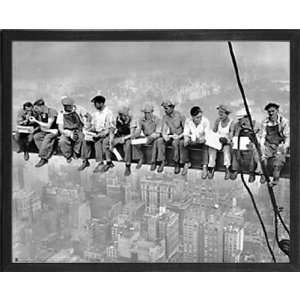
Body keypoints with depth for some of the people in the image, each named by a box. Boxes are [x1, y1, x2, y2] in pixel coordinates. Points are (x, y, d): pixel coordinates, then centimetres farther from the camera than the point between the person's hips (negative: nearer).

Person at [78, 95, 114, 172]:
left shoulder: (108, 113, -8)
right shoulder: (95, 113, 15)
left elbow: (111, 128, -12)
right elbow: (92, 124, 19)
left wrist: (100, 134, -22)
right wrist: (87, 129, -2)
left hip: (106, 133, -6)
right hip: (96, 133, 6)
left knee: (97, 141, -34)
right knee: (86, 140, -20)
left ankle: (100, 163, -30)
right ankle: (85, 161, -16)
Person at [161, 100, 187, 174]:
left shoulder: (180, 116, -13)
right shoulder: (165, 117, 1)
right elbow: (163, 129, 1)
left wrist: (179, 136, -23)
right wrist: (164, 135, -21)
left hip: (181, 137, -5)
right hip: (171, 137, 5)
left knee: (175, 142, -37)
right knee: (160, 142, -20)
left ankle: (177, 164, -26)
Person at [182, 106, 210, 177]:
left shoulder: (205, 121, -15)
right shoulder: (188, 121, -8)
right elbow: (186, 133, -6)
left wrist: (203, 138, -41)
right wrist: (186, 139, -29)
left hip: (201, 140, -2)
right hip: (192, 140, 2)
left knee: (205, 145, -33)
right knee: (183, 143, -25)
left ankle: (205, 167, -34)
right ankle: (187, 163, -10)